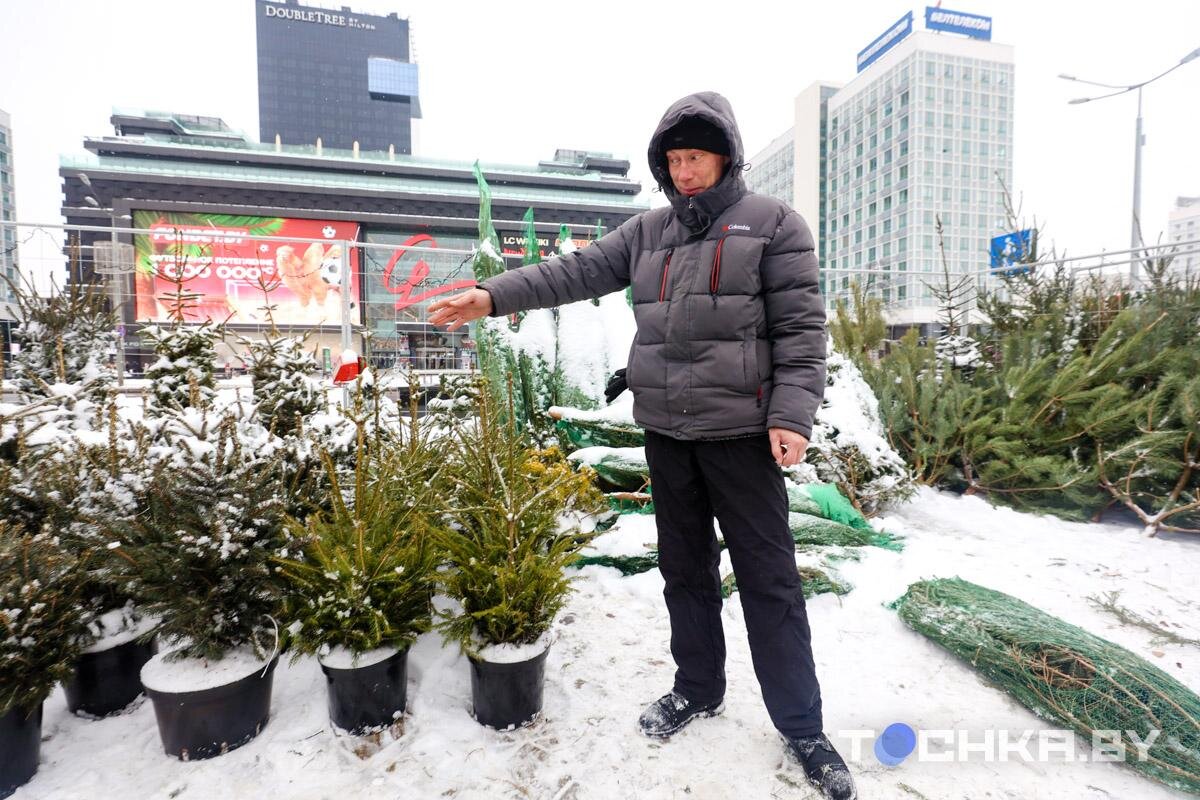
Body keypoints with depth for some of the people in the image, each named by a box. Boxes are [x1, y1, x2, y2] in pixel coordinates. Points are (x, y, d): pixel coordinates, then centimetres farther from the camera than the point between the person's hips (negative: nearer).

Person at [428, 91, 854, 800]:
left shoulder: (772, 223, 1)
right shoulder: (647, 231, 14)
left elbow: (802, 326, -5)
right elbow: (577, 272, 8)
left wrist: (793, 414, -16)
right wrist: (494, 296, -2)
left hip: (739, 431, -4)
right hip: (665, 431, 5)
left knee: (770, 578, 4)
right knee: (685, 569, 16)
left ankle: (802, 727, 23)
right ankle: (698, 688, 36)